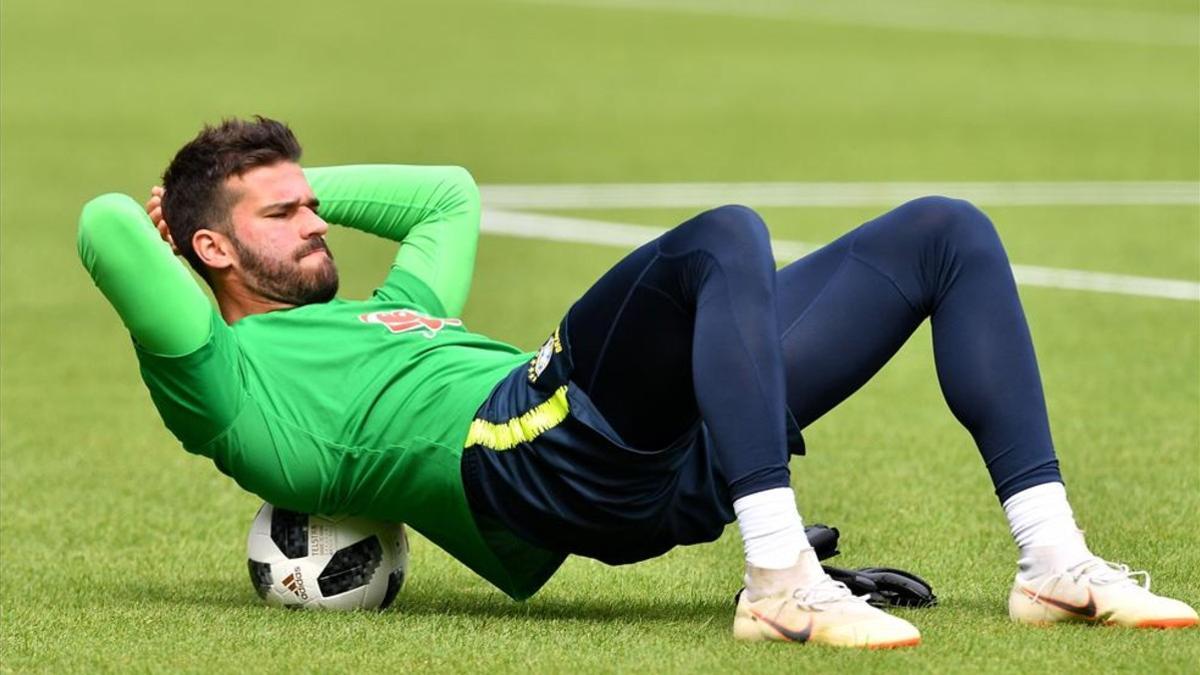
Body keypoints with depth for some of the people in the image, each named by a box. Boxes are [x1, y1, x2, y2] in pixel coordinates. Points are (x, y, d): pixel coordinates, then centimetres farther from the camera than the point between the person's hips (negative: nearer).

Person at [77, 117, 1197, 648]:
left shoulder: (378, 315, 37)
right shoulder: (222, 373, 11)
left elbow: (448, 195, 54)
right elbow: (104, 230, -3)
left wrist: (314, 184, 44)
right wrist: (145, 223, 20)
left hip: (660, 448, 10)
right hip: (537, 449, -9)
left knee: (946, 232, 6)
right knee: (724, 237, -36)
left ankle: (1050, 558, -6)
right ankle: (780, 583, -46)